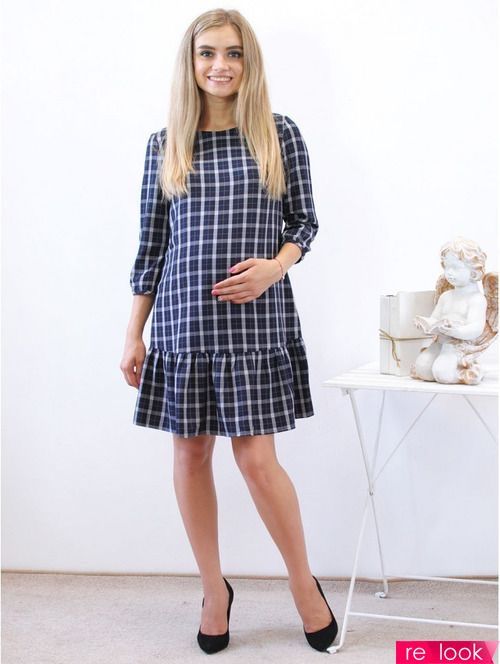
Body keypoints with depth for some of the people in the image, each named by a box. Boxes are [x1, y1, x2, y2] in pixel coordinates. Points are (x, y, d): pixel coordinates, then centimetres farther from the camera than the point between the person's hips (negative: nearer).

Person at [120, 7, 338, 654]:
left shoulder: (280, 135, 2)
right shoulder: (165, 144, 6)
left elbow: (305, 221, 7)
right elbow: (151, 241, 8)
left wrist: (274, 266, -14)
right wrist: (133, 333, 7)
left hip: (255, 318, -2)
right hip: (183, 318, 3)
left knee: (257, 459, -3)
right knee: (191, 454, 8)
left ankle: (304, 582, 21)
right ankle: (214, 588, 27)